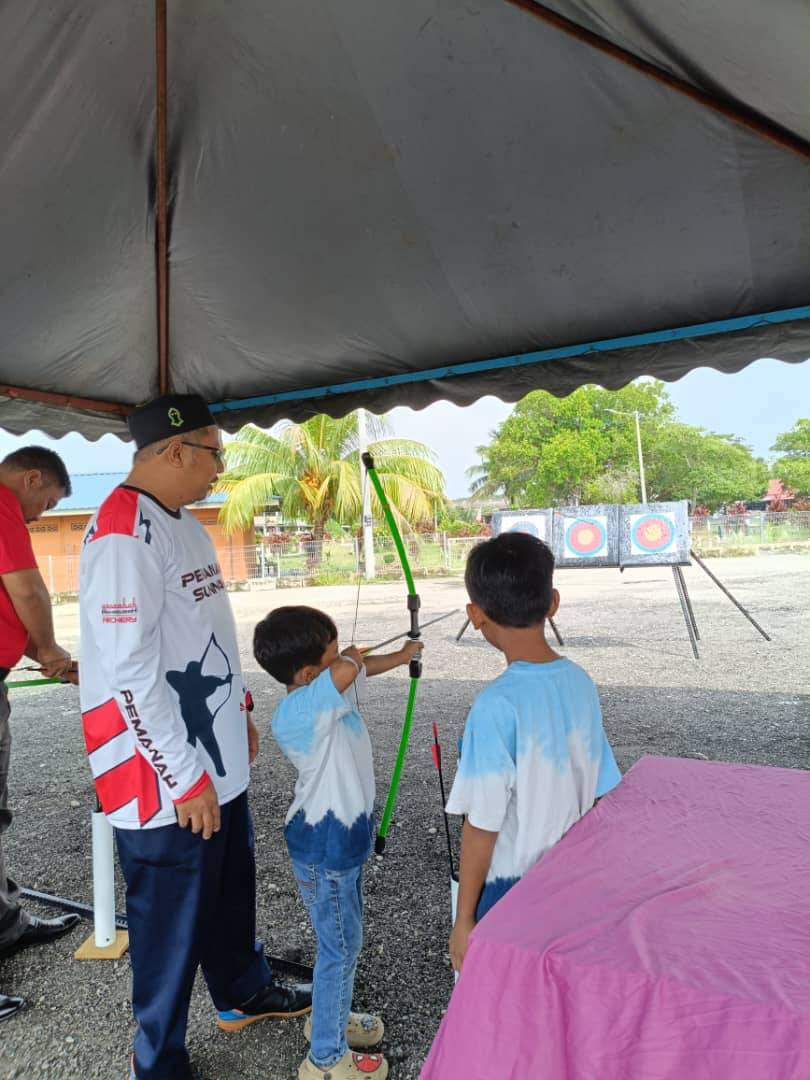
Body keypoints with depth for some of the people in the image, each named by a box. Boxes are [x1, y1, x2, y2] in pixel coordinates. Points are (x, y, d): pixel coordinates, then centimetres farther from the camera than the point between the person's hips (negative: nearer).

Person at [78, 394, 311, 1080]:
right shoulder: (124, 533, -21)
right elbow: (129, 671, -24)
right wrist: (184, 779, -20)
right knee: (172, 924, 10)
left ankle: (244, 993, 49)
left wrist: (238, 711, 20)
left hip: (218, 762, 9)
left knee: (231, 889, 25)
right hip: (171, 785, -9)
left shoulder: (184, 523, 9)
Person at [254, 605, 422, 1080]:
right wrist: (352, 656, -22)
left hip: (342, 834, 9)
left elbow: (363, 669, 17)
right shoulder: (298, 711, -30)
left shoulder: (325, 696, -2)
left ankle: (330, 1017, 48)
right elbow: (349, 669, -45)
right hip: (324, 846, -9)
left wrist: (402, 655, 29)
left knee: (342, 939, 26)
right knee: (340, 946, 8)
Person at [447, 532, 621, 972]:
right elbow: (602, 793, 4)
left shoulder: (496, 706, -25)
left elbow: (483, 825, -19)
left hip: (509, 890, -6)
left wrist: (464, 919, -7)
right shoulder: (581, 684, -5)